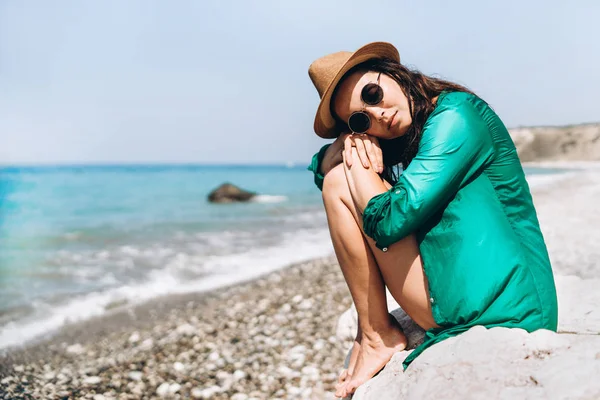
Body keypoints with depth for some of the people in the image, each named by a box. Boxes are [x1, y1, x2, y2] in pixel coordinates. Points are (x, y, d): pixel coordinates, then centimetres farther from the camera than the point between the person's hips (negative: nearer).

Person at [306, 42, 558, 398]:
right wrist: (348, 140, -4)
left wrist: (356, 162, -5)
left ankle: (377, 335, -2)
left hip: (488, 308, -10)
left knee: (340, 184, -8)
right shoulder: (407, 140, 12)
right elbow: (323, 167, 17)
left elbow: (388, 222, -21)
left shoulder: (454, 117, -13)